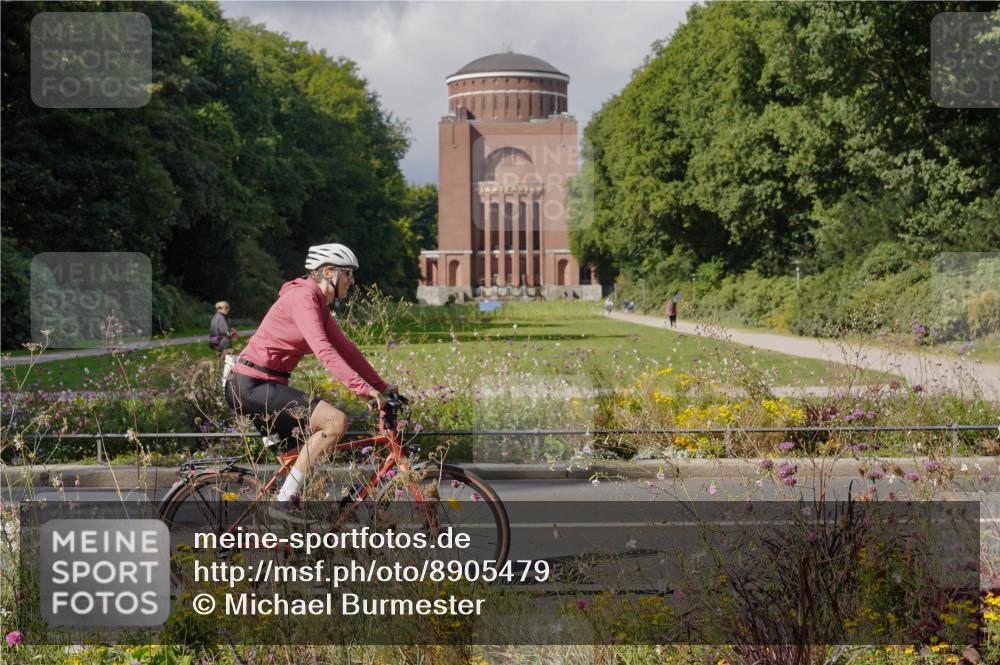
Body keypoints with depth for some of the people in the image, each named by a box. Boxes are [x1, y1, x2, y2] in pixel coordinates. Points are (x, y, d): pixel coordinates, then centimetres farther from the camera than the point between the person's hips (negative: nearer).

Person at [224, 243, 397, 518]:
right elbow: (323, 351, -25)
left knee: (308, 457, 15)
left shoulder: (319, 305, 17)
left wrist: (382, 387, 10)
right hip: (253, 385, -11)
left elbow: (345, 349, 16)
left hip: (259, 387, 11)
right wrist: (364, 389, -30)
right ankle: (284, 500, -17)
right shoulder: (303, 296, -15)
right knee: (336, 421, -20)